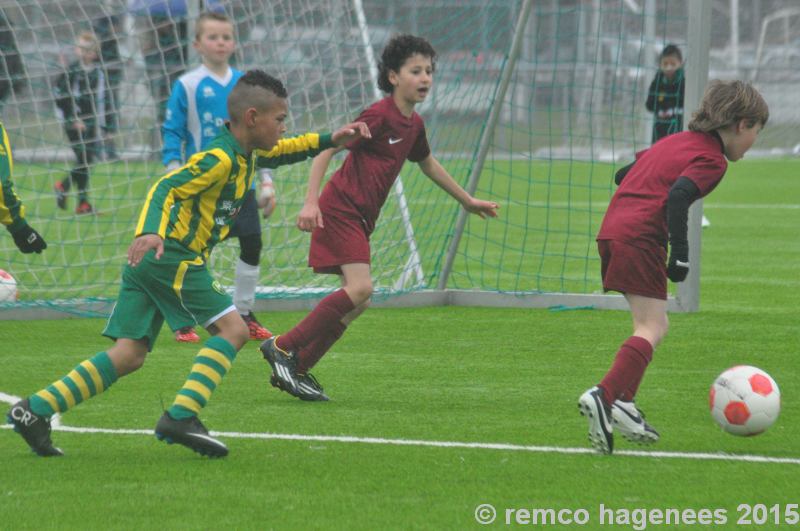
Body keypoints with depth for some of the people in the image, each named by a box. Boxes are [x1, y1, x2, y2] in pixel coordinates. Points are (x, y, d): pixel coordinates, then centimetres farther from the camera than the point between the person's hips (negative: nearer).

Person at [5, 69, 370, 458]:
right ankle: (181, 417, -18)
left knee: (129, 354, 4)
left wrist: (329, 141, 30)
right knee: (232, 329, -9)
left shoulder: (245, 155, 16)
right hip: (173, 257, -9)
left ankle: (35, 410, -1)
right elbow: (166, 188, -23)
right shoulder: (220, 159, -13)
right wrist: (150, 232, -38)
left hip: (151, 258, 9)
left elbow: (278, 153, 37)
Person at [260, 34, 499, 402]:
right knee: (360, 288, -21)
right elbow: (327, 148, -17)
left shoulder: (413, 124, 13)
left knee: (357, 301, 5)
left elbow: (427, 164, 33)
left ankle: (296, 370, 11)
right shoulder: (379, 116, -14)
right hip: (340, 209, -9)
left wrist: (467, 201, 40)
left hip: (360, 218, 9)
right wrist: (311, 201, -25)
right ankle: (282, 347, -14)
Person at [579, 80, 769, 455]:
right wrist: (681, 253, -18)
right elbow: (678, 196, -18)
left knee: (650, 325, 17)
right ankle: (604, 396, -28)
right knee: (652, 329, -11)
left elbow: (624, 175, 28)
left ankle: (622, 405, 10)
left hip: (612, 229, 9)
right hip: (642, 238, -9)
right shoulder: (711, 159, -2)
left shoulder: (676, 142, 24)